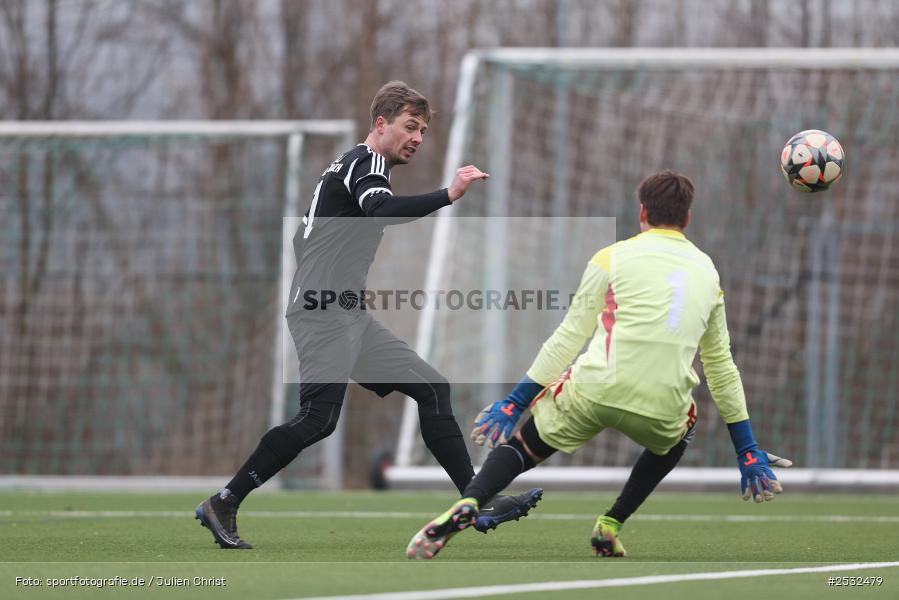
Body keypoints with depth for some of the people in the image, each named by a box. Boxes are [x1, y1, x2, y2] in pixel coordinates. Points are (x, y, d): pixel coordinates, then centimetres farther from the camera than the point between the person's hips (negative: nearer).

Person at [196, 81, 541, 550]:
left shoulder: (348, 167, 24)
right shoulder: (366, 161, -7)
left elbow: (303, 237, 29)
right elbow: (381, 211, -30)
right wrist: (447, 195, -36)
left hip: (350, 318, 11)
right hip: (324, 314, -11)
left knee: (432, 389, 4)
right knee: (317, 419, -19)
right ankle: (222, 505, -12)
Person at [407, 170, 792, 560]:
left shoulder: (613, 257, 8)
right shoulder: (708, 272, 19)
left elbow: (568, 338, 6)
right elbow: (721, 366, 25)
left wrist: (515, 402, 11)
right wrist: (747, 451, 31)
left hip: (595, 392, -2)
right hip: (663, 408, 2)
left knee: (525, 443, 17)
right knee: (684, 426, 36)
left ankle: (468, 503, -15)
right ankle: (611, 525, 23)